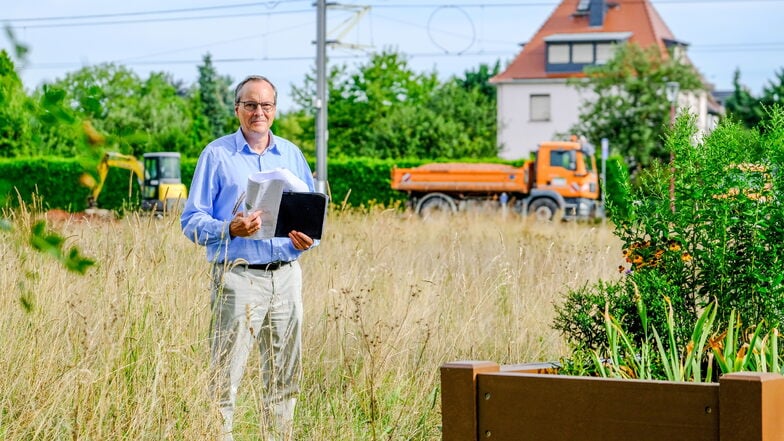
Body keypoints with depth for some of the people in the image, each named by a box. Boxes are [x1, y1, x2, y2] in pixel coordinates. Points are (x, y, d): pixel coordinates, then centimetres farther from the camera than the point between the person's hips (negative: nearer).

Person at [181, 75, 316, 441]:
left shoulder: (292, 155, 14)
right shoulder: (216, 155, 2)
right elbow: (192, 221, -2)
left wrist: (307, 238, -5)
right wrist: (230, 229, -20)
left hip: (286, 276, 4)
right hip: (237, 277, -4)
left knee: (285, 376, 8)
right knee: (225, 376, -7)